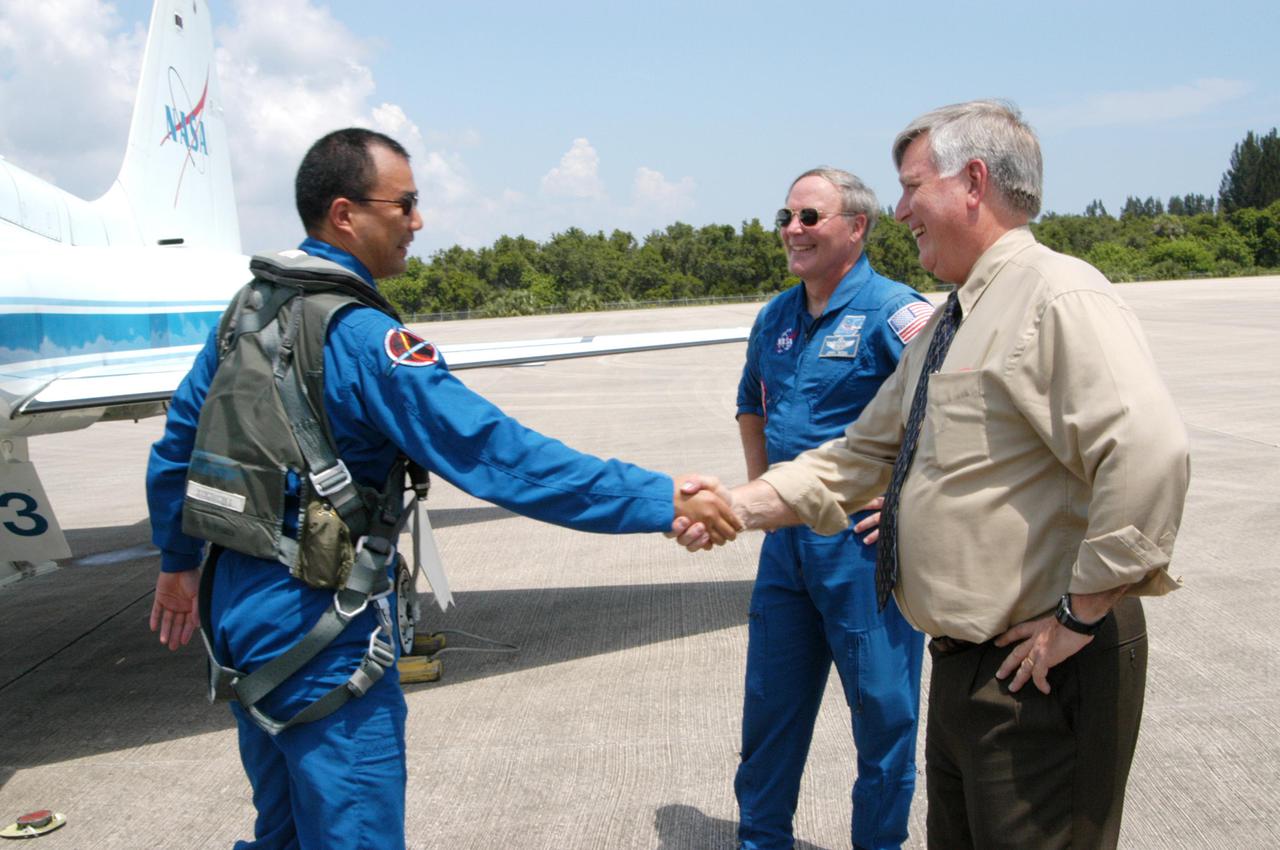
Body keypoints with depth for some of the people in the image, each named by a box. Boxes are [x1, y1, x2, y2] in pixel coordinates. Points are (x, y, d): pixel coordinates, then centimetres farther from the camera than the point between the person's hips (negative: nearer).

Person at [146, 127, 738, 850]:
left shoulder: (248, 307, 5)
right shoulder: (364, 337, -20)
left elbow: (181, 437, 13)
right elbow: (498, 456, -26)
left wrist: (180, 561, 25)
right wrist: (662, 500, -25)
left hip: (235, 603, 9)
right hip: (317, 625, -9)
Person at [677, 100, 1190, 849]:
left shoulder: (1058, 296, -17)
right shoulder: (944, 327, 14)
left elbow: (1149, 453, -29)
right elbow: (861, 457, 16)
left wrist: (1080, 616, -23)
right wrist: (738, 506, 7)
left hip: (1041, 669, -9)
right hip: (965, 664, 9)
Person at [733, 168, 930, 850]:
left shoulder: (893, 312, -13)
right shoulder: (775, 318, 10)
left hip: (864, 541, -7)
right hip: (786, 539, 7)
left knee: (882, 705, 6)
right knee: (771, 697, 16)